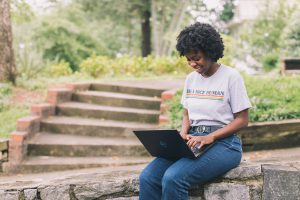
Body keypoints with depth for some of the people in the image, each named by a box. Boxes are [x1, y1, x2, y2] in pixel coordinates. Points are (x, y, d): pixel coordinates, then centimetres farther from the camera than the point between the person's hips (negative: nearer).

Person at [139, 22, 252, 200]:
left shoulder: (231, 76, -5)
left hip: (223, 142, -6)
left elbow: (242, 120, -6)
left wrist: (210, 137, -17)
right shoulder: (191, 79, 14)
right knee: (147, 177, -19)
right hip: (193, 142, 6)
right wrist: (183, 134, -2)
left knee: (173, 178, -31)